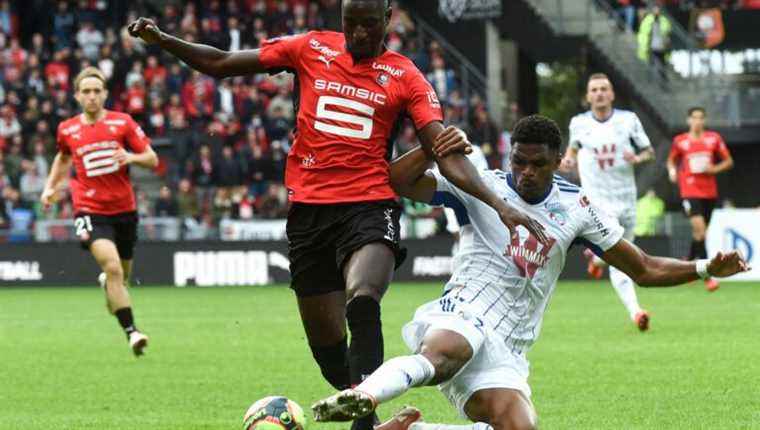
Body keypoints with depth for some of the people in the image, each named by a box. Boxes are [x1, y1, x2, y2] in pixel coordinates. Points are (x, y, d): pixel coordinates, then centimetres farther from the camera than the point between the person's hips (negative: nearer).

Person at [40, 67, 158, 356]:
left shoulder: (122, 123, -1)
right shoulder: (67, 130, 3)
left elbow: (153, 159, 0)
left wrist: (132, 157, -20)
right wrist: (51, 187, 16)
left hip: (124, 209, 2)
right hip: (90, 210, -2)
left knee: (122, 275, 15)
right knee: (112, 267, -23)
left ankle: (107, 283, 53)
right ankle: (131, 331, -24)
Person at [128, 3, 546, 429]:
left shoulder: (406, 78, 1)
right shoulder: (311, 49, 8)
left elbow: (448, 156, -4)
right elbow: (220, 64, 13)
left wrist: (500, 205, -16)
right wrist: (161, 39, 2)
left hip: (370, 206, -3)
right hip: (308, 208, 3)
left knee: (362, 300, -32)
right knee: (326, 341, 7)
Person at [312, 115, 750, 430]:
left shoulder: (577, 208, 12)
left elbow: (644, 269, 15)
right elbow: (399, 183, -2)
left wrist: (706, 268, 2)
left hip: (505, 352, 4)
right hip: (461, 317, -4)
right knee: (440, 356, -42)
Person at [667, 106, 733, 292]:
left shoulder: (714, 138, 4)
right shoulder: (680, 141, 1)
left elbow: (728, 161, 9)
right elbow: (671, 160, 17)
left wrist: (714, 169, -9)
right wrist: (672, 170, -5)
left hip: (709, 191, 3)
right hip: (690, 191, -3)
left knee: (700, 232, 12)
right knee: (699, 228, -20)